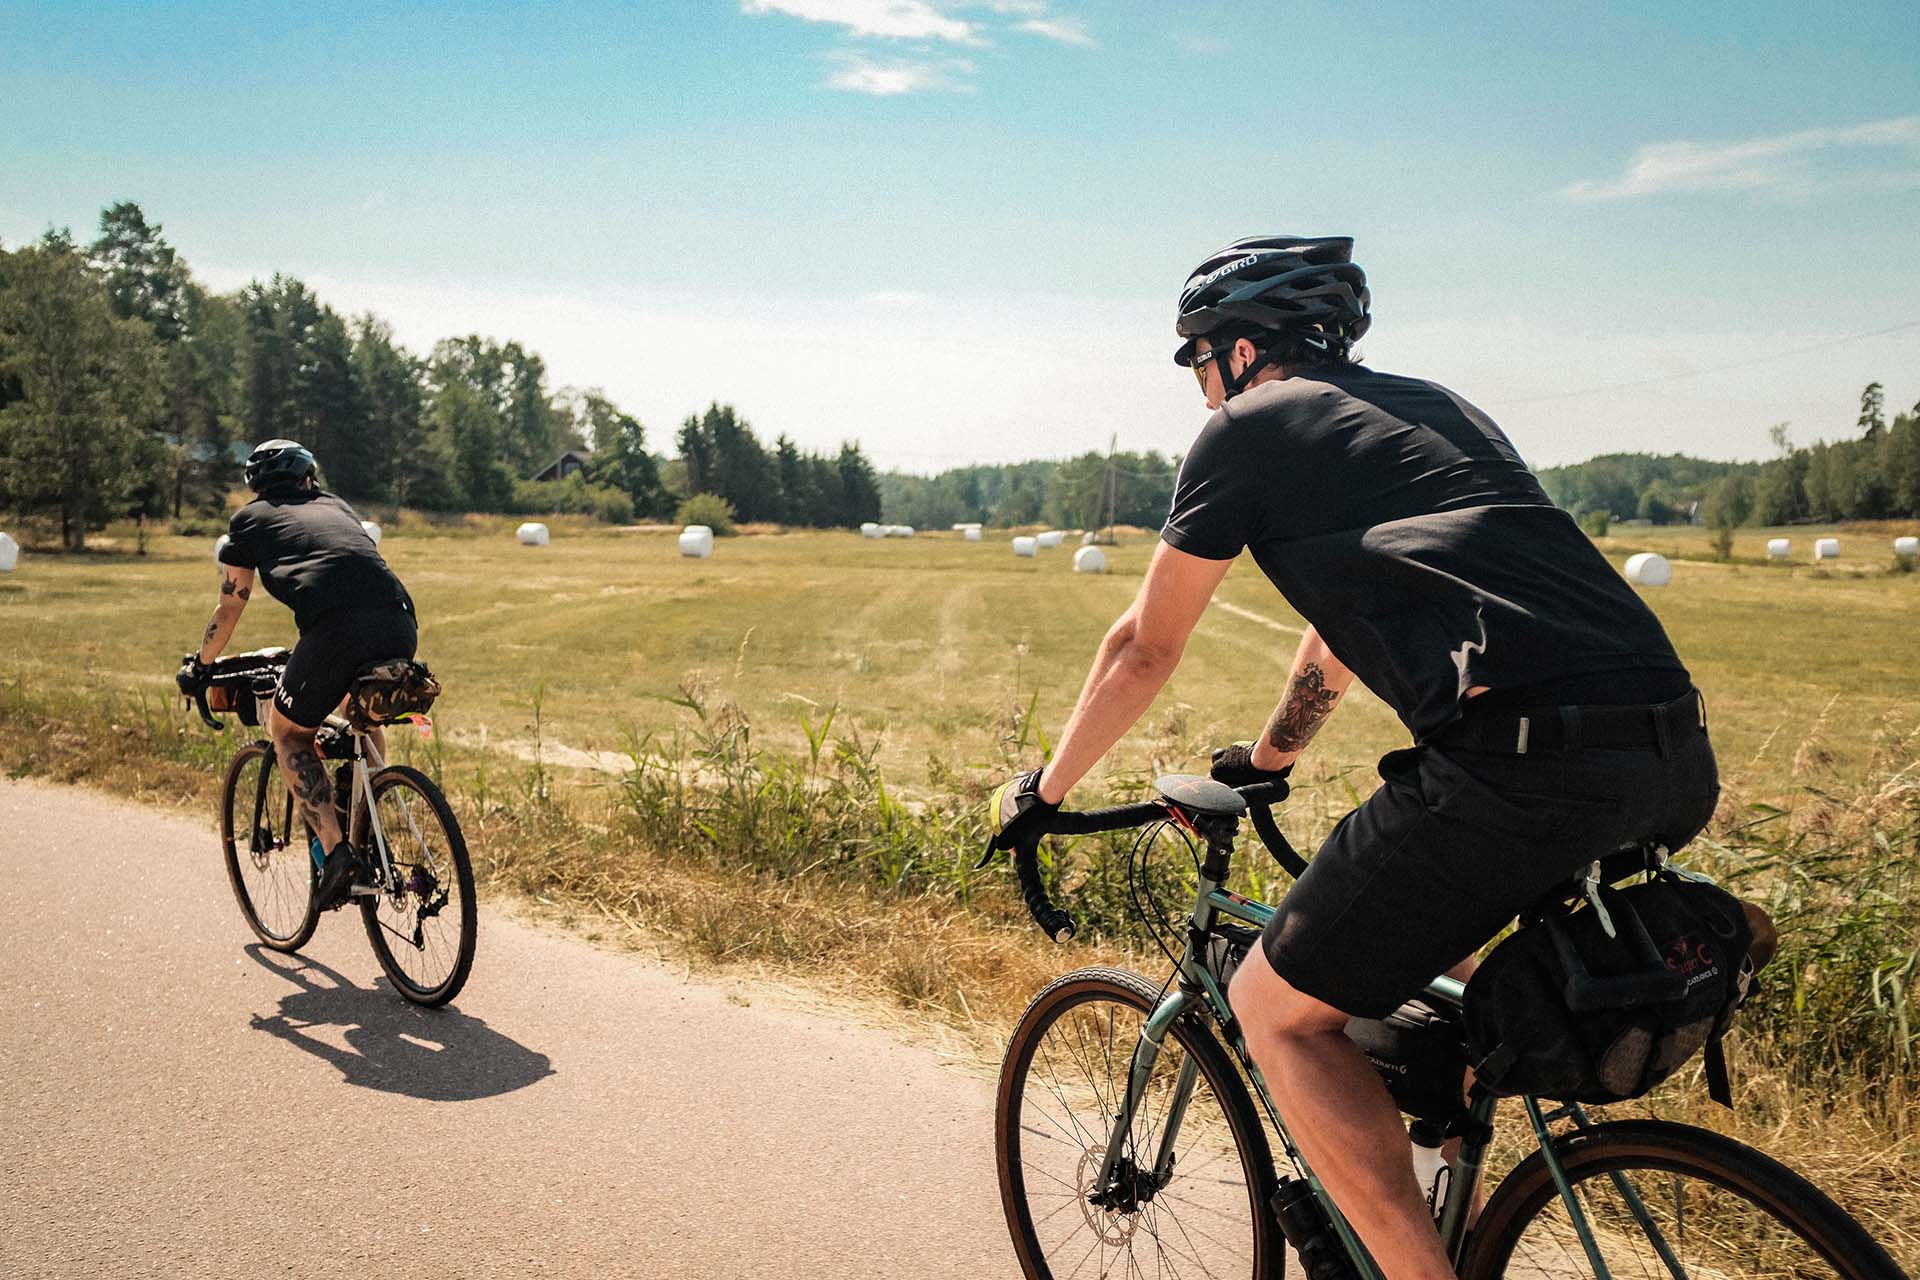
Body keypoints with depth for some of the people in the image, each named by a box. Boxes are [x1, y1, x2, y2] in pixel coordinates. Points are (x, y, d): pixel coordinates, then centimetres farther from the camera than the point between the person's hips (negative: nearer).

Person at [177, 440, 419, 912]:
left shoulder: (250, 519, 24)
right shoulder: (336, 507, 35)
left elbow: (229, 608, 32)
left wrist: (199, 666, 49)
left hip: (336, 630, -4)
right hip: (400, 626, 5)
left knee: (289, 732, 19)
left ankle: (337, 852, 4)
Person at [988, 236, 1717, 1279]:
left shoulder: (1248, 427, 9)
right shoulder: (1430, 406, 29)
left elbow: (1144, 649, 14)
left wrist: (1041, 793, 28)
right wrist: (1267, 758, 52)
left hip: (1529, 758, -8)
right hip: (1678, 759, 9)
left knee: (1275, 1006, 9)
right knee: (1415, 915, 34)